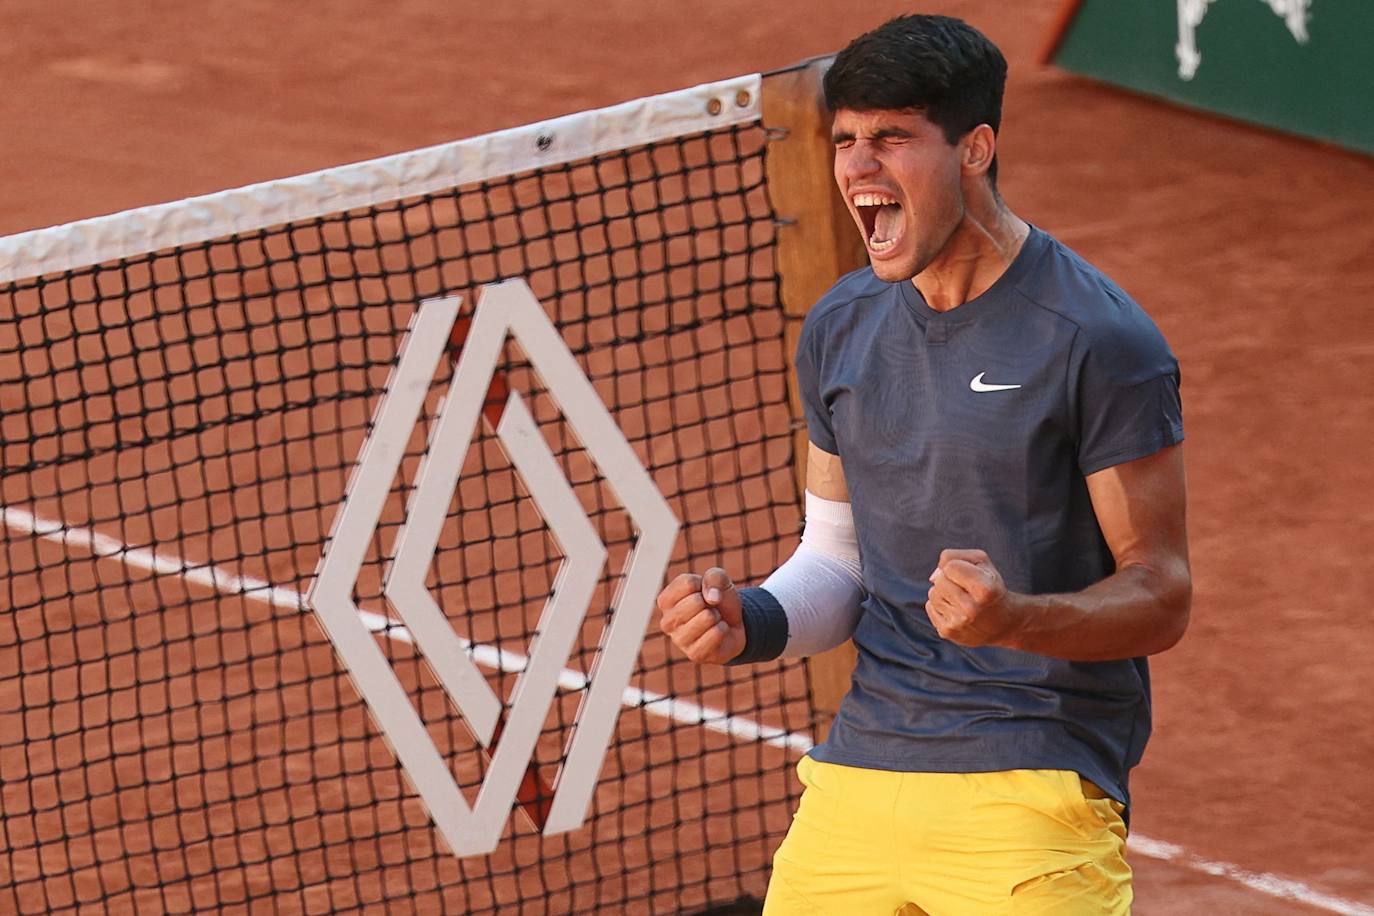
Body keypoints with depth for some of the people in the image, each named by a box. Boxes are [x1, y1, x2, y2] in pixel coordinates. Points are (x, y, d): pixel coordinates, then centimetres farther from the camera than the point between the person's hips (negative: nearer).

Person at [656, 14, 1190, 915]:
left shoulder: (1099, 340, -9)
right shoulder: (840, 327, 11)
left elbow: (1162, 596, -7)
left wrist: (1015, 619, -25)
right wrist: (754, 620, -1)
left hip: (1035, 793, -6)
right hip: (855, 782, 6)